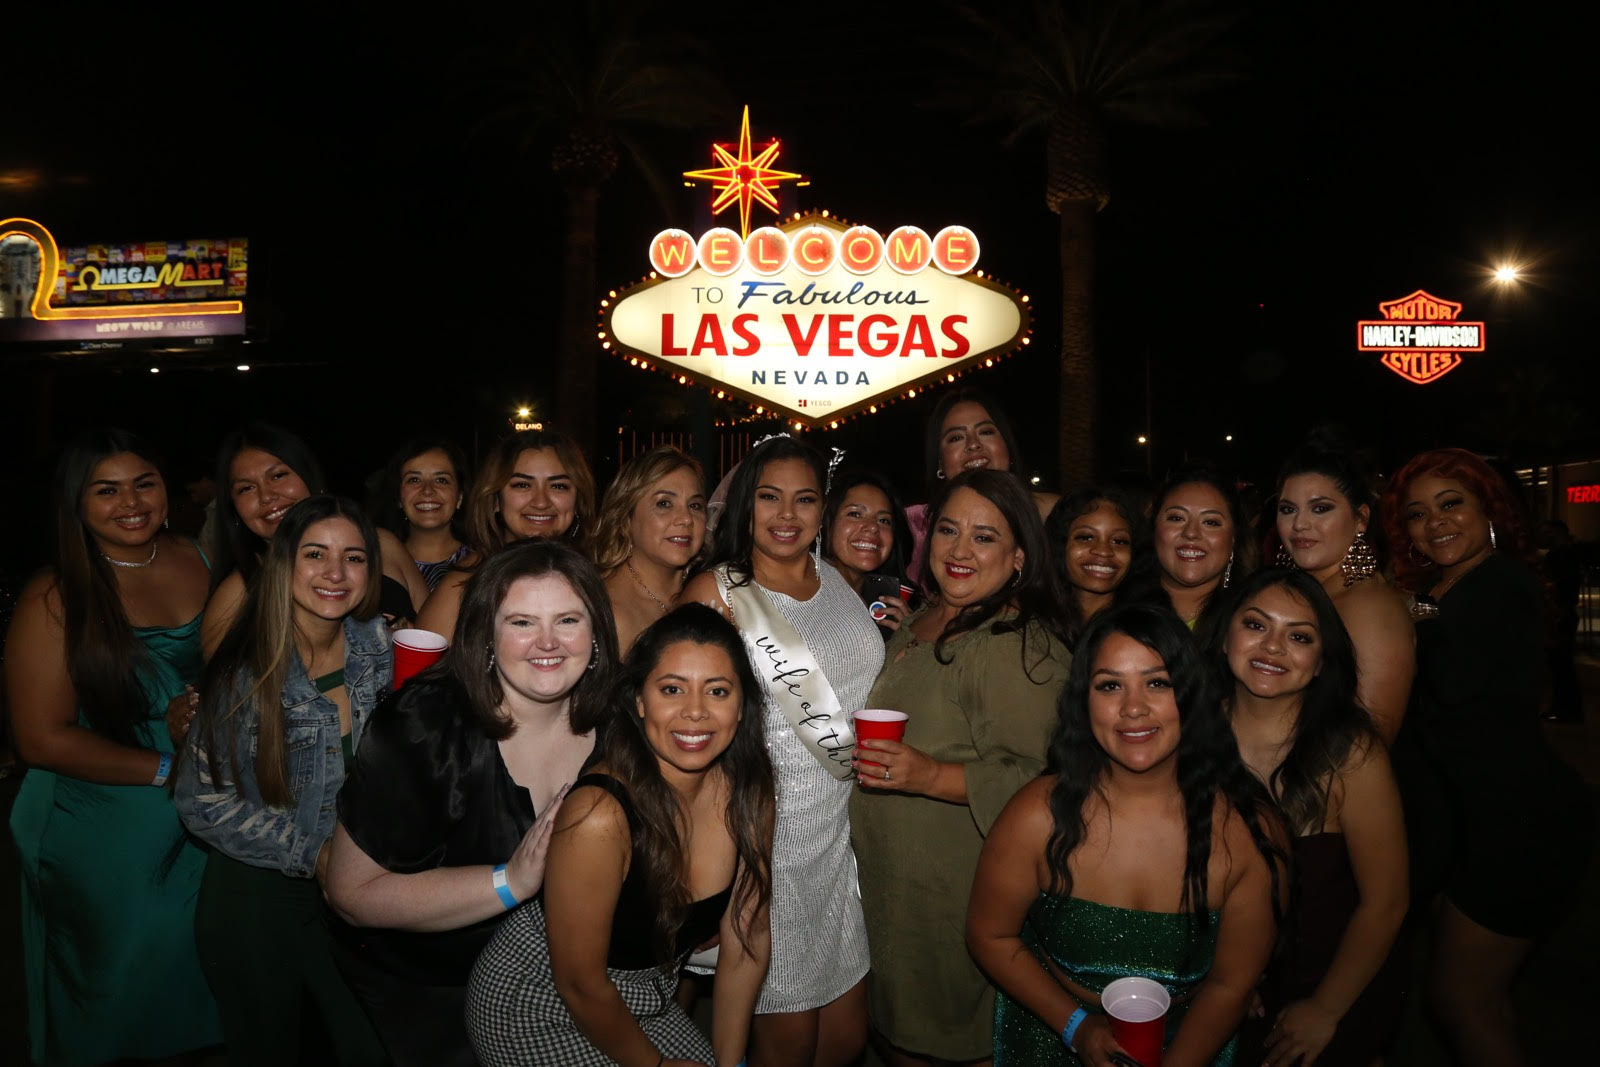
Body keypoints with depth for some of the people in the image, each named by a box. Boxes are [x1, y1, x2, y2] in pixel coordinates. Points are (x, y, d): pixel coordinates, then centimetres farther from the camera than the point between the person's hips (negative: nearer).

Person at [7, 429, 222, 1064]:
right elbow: (42, 738, -13)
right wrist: (167, 768, -17)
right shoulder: (55, 600, -13)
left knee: (205, 976, 16)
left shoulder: (200, 561, -3)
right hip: (104, 830, -3)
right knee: (123, 1002, 12)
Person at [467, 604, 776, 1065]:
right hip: (534, 1010, -5)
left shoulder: (749, 793, -14)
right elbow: (580, 985, -22)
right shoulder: (600, 816, -32)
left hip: (643, 1000, 6)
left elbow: (747, 941, -4)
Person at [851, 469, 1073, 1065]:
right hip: (887, 879, 8)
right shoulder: (917, 622, 9)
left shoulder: (1021, 644, -20)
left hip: (961, 898, -8)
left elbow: (1033, 776, -25)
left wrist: (932, 777, -32)